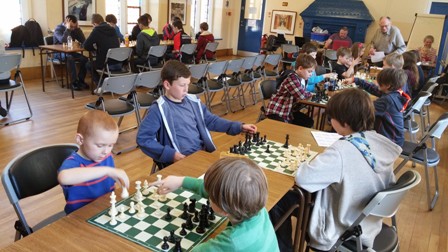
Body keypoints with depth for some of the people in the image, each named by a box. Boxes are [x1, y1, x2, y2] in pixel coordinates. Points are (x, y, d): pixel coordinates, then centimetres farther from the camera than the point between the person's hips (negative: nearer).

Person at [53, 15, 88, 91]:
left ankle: (81, 80, -11)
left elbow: (83, 41, -5)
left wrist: (78, 28, -9)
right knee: (70, 58, -38)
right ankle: (74, 82, -33)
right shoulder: (58, 29, -10)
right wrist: (68, 28, -25)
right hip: (59, 52, -5)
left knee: (84, 58, -22)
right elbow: (63, 40, -30)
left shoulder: (74, 29, 6)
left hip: (70, 52, 5)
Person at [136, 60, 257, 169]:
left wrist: (239, 127, 9)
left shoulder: (193, 102, 7)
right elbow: (143, 138, -11)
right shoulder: (159, 109, -11)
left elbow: (211, 120, 17)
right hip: (178, 161, -6)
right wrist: (171, 154, -18)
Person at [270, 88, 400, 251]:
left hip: (340, 233, -8)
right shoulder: (381, 143, -8)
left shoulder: (341, 151, -31)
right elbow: (387, 184, 6)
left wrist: (305, 160, -9)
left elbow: (302, 178, -31)